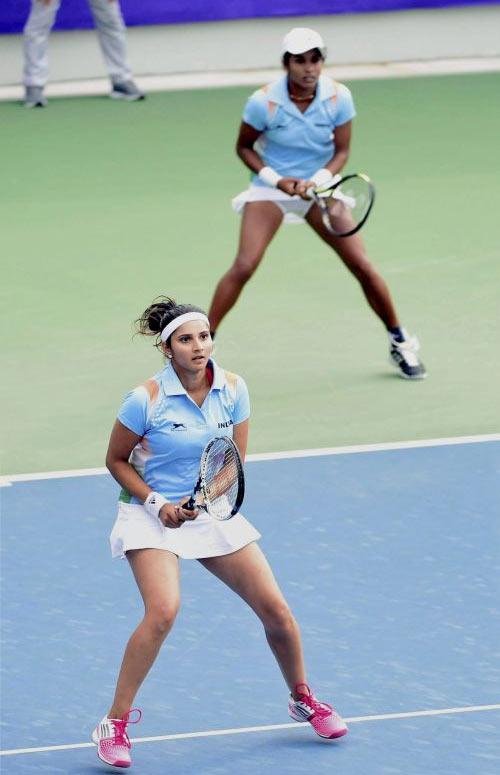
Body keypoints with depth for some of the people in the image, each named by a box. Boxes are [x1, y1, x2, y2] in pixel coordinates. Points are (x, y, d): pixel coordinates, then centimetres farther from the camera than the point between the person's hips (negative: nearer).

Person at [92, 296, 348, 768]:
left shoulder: (233, 390, -6)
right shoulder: (147, 399, -17)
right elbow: (117, 460, -4)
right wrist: (158, 503, -17)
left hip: (213, 513, 4)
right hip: (151, 516, -4)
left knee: (275, 611, 1)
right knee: (163, 611, -29)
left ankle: (303, 701, 29)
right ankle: (115, 724, -17)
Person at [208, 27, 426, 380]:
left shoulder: (339, 97, -13)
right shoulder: (264, 102, -17)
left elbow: (342, 151, -5)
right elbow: (244, 147, -3)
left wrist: (317, 180, -23)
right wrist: (275, 178, -17)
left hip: (320, 188, 2)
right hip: (271, 190, -2)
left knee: (362, 265, -4)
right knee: (244, 267, -19)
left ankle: (400, 341, 14)